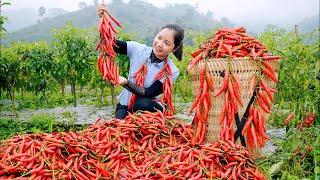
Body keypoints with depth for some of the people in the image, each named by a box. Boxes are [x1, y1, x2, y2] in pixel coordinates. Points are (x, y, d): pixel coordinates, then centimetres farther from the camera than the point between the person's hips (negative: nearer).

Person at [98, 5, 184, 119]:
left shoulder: (172, 72, -16)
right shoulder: (138, 49, -10)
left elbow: (147, 93, -21)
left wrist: (126, 82, -37)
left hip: (150, 107, 0)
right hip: (127, 102, 1)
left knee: (143, 104, -35)